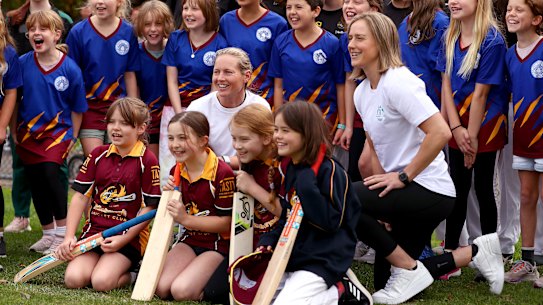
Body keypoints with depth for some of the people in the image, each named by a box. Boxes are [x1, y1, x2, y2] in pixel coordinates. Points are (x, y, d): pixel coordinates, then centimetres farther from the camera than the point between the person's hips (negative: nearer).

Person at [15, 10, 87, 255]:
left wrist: (73, 137, 0)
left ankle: (62, 233, -12)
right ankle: (48, 234, 22)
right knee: (35, 182, 7)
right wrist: (14, 131, 8)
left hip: (57, 130, -3)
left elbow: (77, 108, 0)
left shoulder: (70, 69, -11)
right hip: (28, 132, 4)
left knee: (51, 172, -21)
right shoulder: (22, 64, -6)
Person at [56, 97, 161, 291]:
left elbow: (149, 207, -6)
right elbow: (80, 196, 7)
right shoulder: (98, 155, 9)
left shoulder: (147, 161, -5)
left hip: (128, 237, -4)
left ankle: (128, 275, 6)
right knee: (73, 279, -20)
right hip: (94, 230, 4)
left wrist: (123, 239, -14)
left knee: (101, 282, -27)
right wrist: (69, 237, -3)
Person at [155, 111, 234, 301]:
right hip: (190, 240, 6)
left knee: (181, 291, -24)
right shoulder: (176, 172, 5)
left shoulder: (222, 173, -19)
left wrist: (186, 219, -23)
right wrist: (170, 195, -6)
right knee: (161, 288, -14)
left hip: (218, 245, -6)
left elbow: (226, 223, -17)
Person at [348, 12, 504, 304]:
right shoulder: (361, 92, 9)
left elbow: (440, 132, -28)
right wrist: (382, 199, 5)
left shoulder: (397, 82, -19)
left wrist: (403, 177, -22)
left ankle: (409, 269, -11)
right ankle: (474, 252, 20)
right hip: (406, 193, 10)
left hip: (429, 190, -10)